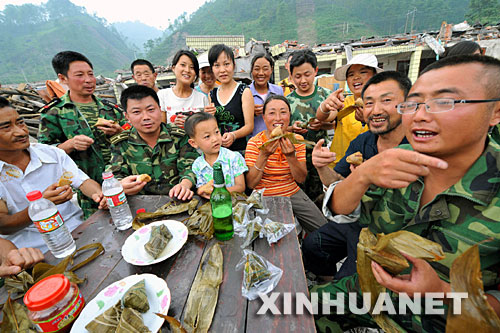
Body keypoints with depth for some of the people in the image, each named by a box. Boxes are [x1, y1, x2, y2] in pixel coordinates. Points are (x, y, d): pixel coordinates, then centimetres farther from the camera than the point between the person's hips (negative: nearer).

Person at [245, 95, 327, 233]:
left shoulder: (297, 140, -2)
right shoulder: (254, 143, -12)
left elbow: (301, 179, -5)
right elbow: (251, 184, -15)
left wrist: (291, 156, -22)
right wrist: (263, 155, -27)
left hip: (294, 194, 4)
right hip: (265, 198, -3)